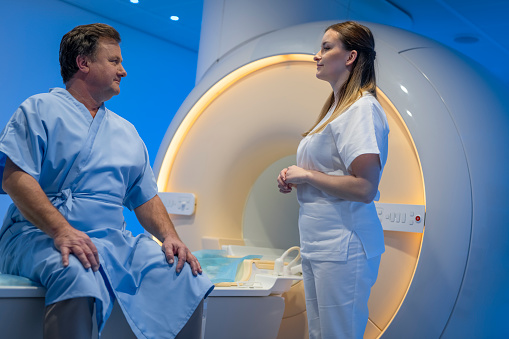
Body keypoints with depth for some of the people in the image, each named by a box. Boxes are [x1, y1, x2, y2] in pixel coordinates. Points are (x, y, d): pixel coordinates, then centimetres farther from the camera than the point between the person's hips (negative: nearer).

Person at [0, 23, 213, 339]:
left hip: (114, 240, 5)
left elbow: (146, 198, 22)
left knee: (187, 274, -18)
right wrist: (62, 231, -23)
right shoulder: (40, 109, 6)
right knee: (77, 276, -39)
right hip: (40, 235, -5)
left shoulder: (127, 132, 24)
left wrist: (170, 237, 1)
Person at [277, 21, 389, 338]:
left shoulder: (362, 108, -15)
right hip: (318, 242, 10)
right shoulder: (337, 107, 17)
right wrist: (293, 178, 5)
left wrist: (306, 175, -13)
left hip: (343, 248, -10)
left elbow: (364, 188, -23)